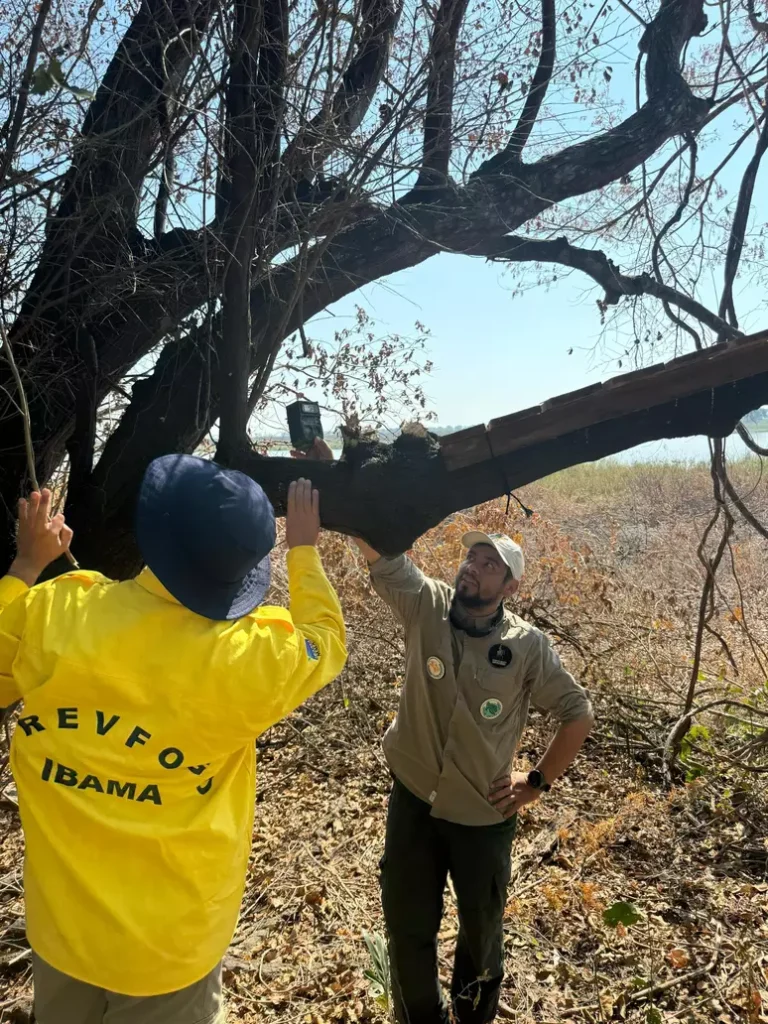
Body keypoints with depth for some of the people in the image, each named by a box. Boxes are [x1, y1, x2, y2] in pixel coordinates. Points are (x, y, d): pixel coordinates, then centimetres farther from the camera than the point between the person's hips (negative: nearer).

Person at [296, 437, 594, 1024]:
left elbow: (580, 713, -4)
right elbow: (378, 546, -26)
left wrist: (539, 783, -4)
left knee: (482, 930, 23)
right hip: (413, 802, 1)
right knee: (407, 927, 17)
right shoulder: (426, 607, -14)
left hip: (484, 816, 0)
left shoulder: (527, 647, -16)